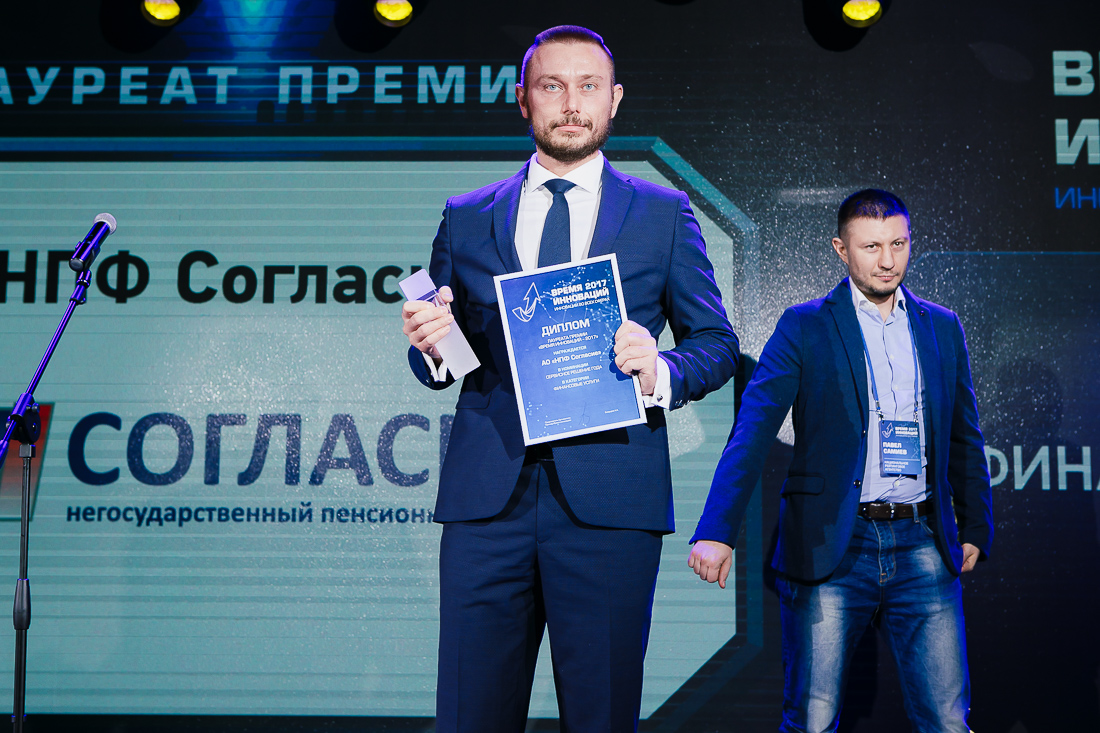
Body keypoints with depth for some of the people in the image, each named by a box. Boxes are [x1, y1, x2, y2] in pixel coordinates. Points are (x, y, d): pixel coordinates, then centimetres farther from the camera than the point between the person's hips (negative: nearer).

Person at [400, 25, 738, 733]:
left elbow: (717, 342, 11)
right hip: (487, 496, 1)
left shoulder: (665, 214, 11)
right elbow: (438, 360, 16)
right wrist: (432, 348, -8)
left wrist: (661, 373, -10)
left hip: (609, 500, -1)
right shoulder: (466, 218, 14)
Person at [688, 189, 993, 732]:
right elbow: (751, 431, -9)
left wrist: (975, 529, 16)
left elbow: (965, 437, 20)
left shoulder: (943, 328, 13)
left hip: (921, 544, 3)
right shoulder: (805, 327, 0)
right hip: (830, 546, -3)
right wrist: (716, 530, -20)